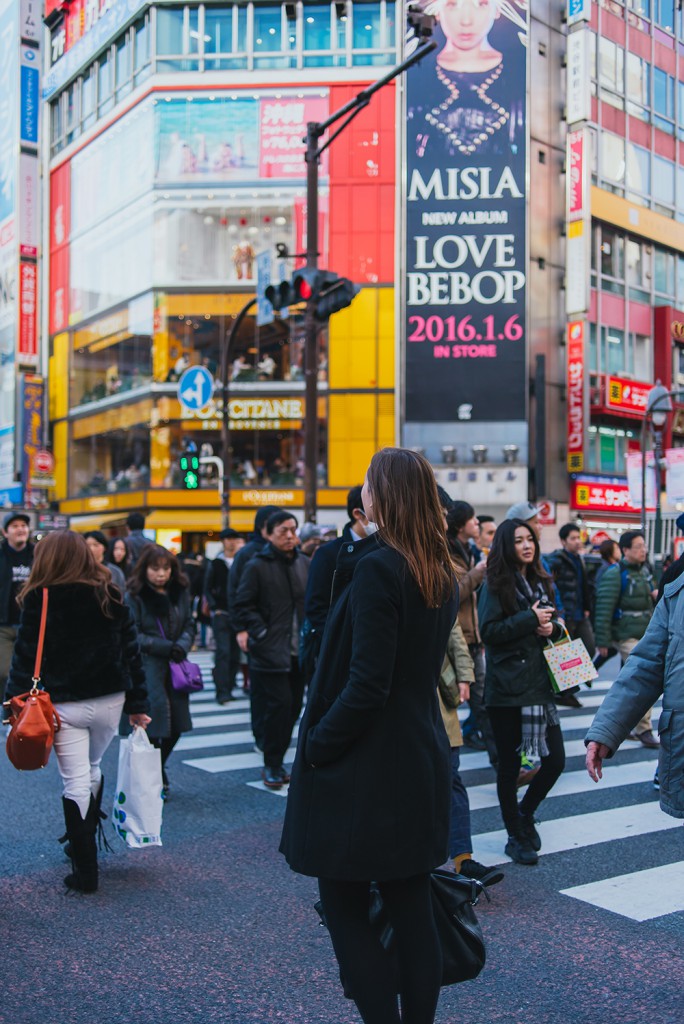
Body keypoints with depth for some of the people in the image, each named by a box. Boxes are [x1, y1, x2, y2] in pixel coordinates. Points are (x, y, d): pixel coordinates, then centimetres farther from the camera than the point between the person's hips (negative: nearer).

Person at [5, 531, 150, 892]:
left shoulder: (40, 600, -8)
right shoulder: (113, 597, 2)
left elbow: (25, 658, -9)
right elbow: (131, 653, 3)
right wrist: (138, 705, 8)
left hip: (63, 705, -4)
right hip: (109, 700, 4)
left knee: (75, 782, 3)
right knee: (92, 771, 23)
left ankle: (85, 871, 6)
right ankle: (86, 844, 36)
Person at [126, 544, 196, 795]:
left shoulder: (181, 591, 7)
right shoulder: (135, 596, -6)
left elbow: (189, 624, 10)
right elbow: (133, 635, -8)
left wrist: (182, 646, -10)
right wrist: (166, 647, -15)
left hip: (175, 664, 5)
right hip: (147, 666, -5)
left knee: (177, 723, 6)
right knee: (155, 721, -9)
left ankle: (157, 770, 30)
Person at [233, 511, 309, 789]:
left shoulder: (306, 564, 9)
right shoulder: (257, 566, -5)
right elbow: (241, 607, -4)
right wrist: (261, 633, -12)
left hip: (299, 651, 5)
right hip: (270, 651, -5)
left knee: (293, 707, 9)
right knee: (280, 706, -8)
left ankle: (276, 761, 24)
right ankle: (272, 766, 7)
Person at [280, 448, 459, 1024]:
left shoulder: (376, 567, -19)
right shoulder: (442, 575, 6)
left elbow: (366, 684, -23)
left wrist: (317, 746, -11)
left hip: (365, 768, -8)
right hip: (420, 762, 8)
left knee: (345, 911, 6)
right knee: (412, 908, 15)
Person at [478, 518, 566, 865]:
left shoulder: (540, 582, 13)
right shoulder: (496, 584, -6)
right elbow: (489, 631, -14)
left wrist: (552, 628, -2)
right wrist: (530, 619, -17)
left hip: (539, 683, 6)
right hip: (506, 688, -6)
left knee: (555, 760, 4)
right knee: (509, 764, 5)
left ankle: (524, 813, 30)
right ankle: (516, 836, 22)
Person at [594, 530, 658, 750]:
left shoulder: (644, 571, 12)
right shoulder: (615, 574, -13)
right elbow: (604, 610, -16)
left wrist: (658, 595, 2)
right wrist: (603, 642, -17)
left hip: (645, 636, 8)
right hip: (626, 637, -8)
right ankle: (643, 729, -2)